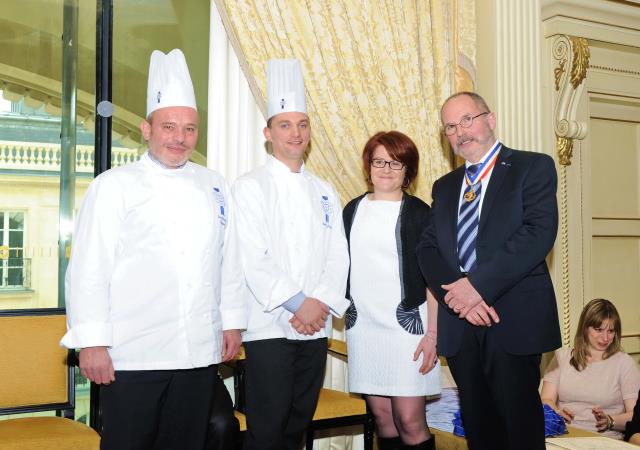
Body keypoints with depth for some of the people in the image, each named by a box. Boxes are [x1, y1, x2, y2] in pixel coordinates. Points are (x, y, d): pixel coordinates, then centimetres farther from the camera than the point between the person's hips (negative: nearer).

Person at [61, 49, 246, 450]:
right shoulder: (114, 186, -3)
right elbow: (88, 269, -7)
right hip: (133, 356, -4)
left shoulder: (214, 187, 10)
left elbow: (229, 261, 12)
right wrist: (91, 342, -10)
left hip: (201, 353, 4)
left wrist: (232, 323, 10)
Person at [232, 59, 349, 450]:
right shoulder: (251, 187, -2)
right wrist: (296, 304, -15)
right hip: (270, 326, -5)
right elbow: (253, 258, -11)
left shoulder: (325, 192, 13)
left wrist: (320, 303, -9)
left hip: (316, 327, 5)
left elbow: (338, 257, 6)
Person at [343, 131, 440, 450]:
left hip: (407, 325, -3)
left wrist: (432, 333, -8)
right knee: (381, 415, 8)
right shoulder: (353, 210, 10)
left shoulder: (418, 213, -1)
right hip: (362, 325, 4)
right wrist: (343, 311, 10)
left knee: (410, 421, -5)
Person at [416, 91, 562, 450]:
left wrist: (478, 284, -19)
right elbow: (428, 249, 8)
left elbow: (539, 232, -14)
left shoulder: (533, 167, 1)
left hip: (515, 322, -5)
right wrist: (455, 293, -12)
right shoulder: (445, 187, 18)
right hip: (460, 324, 5)